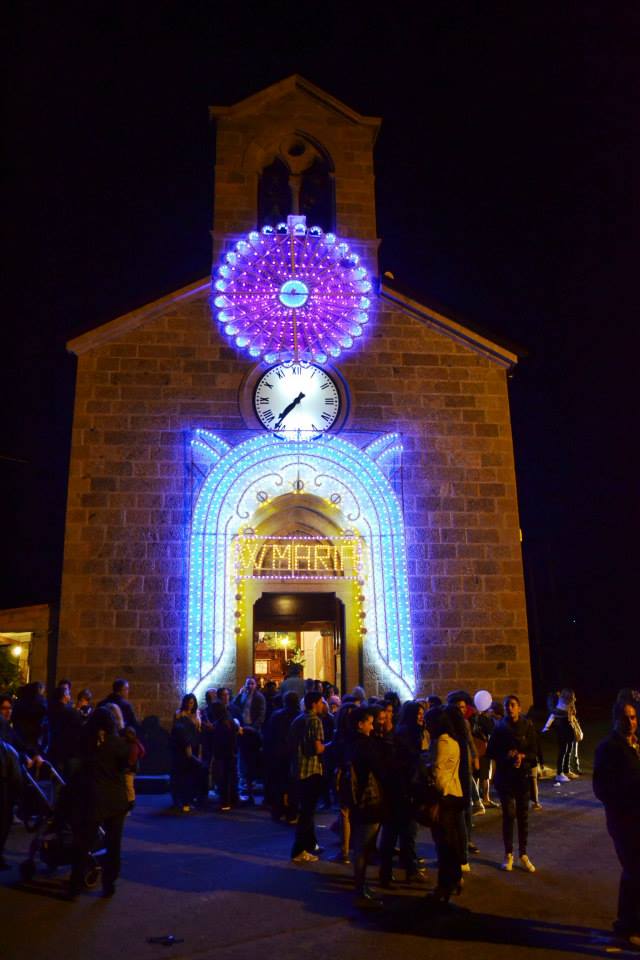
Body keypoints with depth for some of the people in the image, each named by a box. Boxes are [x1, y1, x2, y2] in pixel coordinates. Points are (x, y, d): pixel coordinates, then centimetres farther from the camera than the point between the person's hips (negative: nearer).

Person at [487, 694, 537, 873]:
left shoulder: (527, 726, -3)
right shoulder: (500, 727, -2)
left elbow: (533, 753, -1)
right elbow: (491, 751, 0)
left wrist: (522, 756, -21)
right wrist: (506, 755, -17)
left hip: (523, 776, 1)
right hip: (504, 777, 0)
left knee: (523, 816, 5)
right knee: (508, 815, 0)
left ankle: (523, 854, 18)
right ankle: (508, 854, 14)